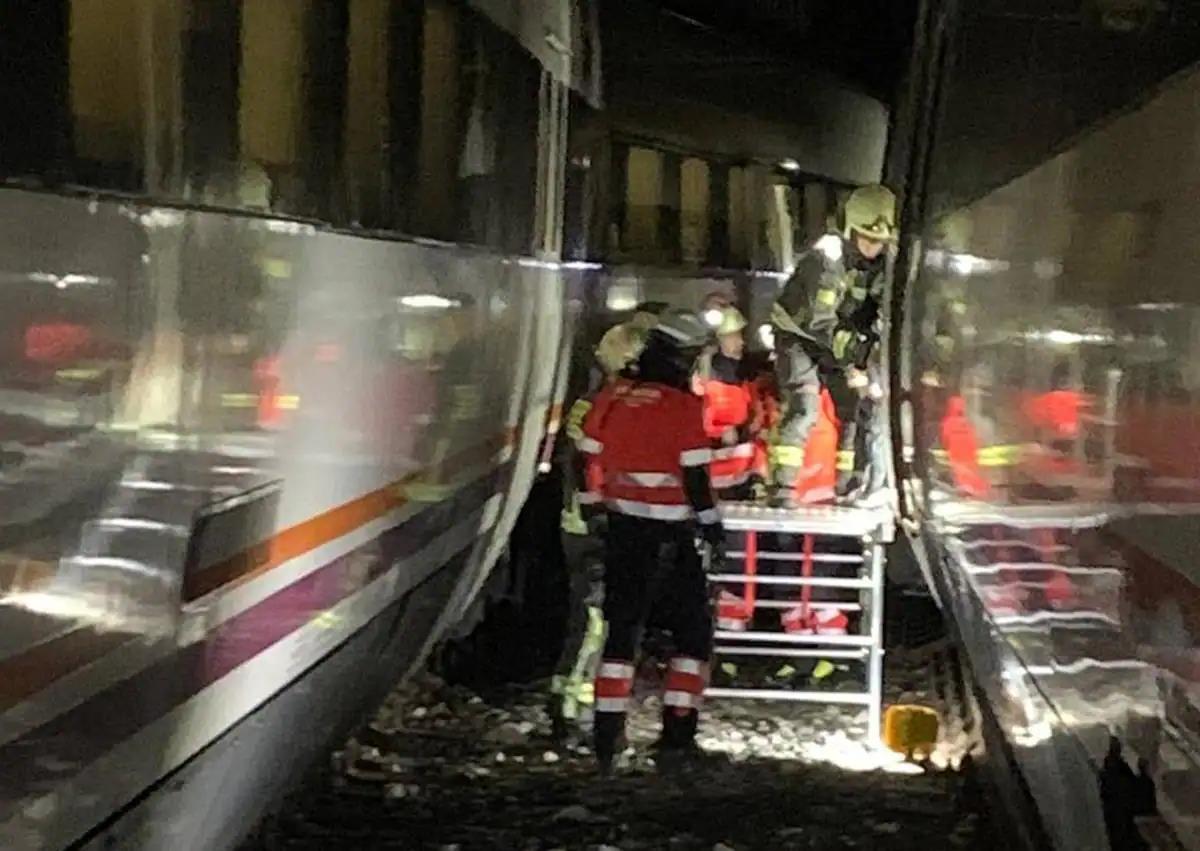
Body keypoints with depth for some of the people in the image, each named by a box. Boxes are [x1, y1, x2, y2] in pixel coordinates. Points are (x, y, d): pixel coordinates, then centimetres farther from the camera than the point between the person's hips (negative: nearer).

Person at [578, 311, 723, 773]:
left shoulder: (610, 398, 2)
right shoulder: (684, 407, -14)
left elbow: (589, 459, 8)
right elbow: (695, 478, -13)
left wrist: (594, 505, 22)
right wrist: (711, 524, 0)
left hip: (622, 530, 5)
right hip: (670, 537, -5)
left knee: (622, 627, 14)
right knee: (693, 631, 8)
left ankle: (607, 735, 13)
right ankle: (676, 737, 5)